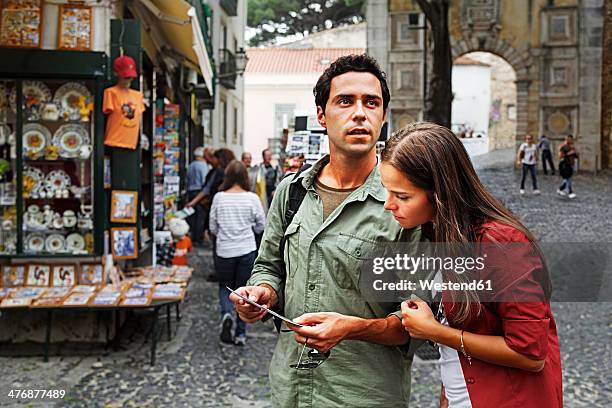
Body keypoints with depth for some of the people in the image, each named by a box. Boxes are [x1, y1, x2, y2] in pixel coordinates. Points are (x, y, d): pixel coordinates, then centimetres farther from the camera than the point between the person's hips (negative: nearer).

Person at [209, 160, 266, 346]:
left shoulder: (219, 198, -6)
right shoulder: (252, 198, -8)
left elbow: (213, 227, 1)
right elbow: (261, 226, 1)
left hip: (224, 251, 0)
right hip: (247, 250, 0)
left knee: (225, 286, 21)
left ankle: (226, 314, -8)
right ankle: (240, 334, 14)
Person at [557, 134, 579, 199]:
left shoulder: (572, 147, 13)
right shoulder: (562, 147, -8)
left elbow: (576, 156, 14)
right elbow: (560, 156, -15)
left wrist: (575, 151, -4)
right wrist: (568, 154, -20)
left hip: (571, 164, 8)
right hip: (565, 165, -7)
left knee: (567, 179, 11)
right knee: (568, 179, -13)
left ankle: (560, 190, 26)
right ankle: (570, 192, -11)